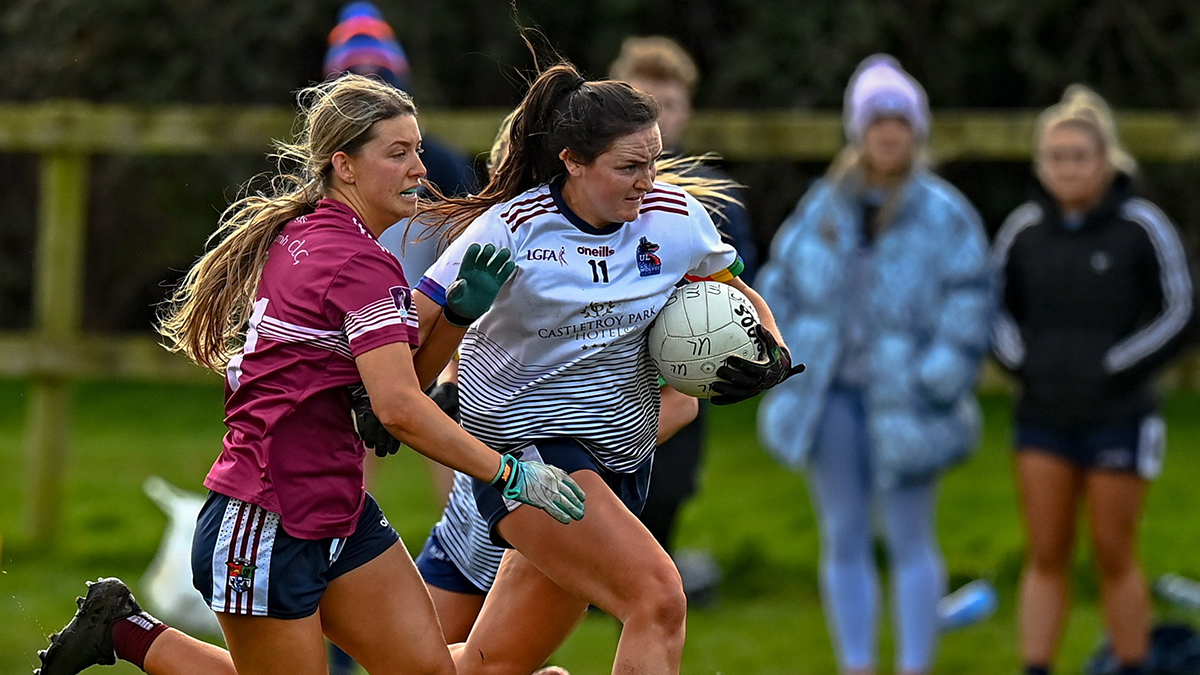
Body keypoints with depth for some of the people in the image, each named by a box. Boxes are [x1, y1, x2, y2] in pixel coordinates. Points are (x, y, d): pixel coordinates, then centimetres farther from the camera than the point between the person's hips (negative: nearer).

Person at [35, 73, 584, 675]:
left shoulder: (305, 235, 11)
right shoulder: (359, 264, -18)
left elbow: (402, 376, 15)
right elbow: (398, 409, -26)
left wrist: (459, 309, -1)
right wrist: (509, 474, -22)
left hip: (338, 513, 9)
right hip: (263, 528, -9)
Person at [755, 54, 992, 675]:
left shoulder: (945, 215, -4)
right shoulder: (823, 206, 9)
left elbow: (968, 304, -8)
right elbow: (780, 281, 15)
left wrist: (934, 380, -16)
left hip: (901, 403, -4)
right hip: (831, 394, 4)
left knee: (910, 540, 0)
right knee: (843, 541, 8)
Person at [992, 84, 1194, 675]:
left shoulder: (1140, 226, -9)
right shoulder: (1025, 228, 2)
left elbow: (1178, 311, -5)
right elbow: (996, 305, 16)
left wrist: (1117, 371, -11)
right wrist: (1020, 364, 1)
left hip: (1117, 419, -3)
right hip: (1044, 419, 3)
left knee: (1114, 558, 3)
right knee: (1045, 558, 3)